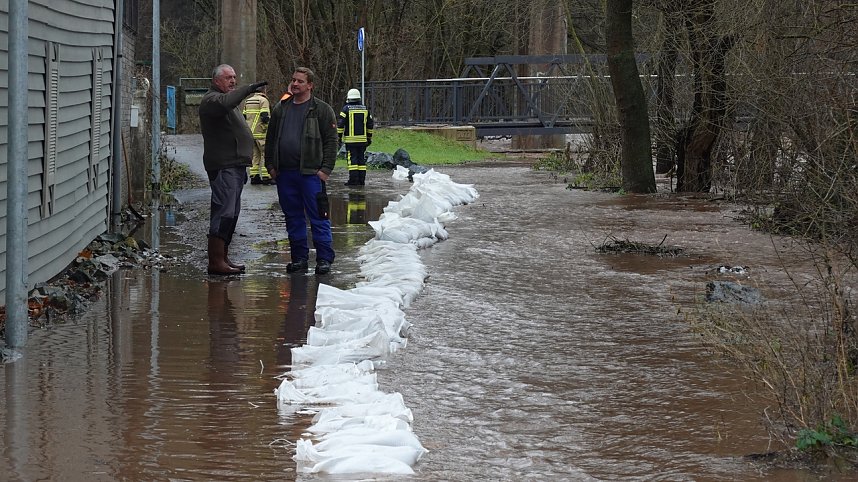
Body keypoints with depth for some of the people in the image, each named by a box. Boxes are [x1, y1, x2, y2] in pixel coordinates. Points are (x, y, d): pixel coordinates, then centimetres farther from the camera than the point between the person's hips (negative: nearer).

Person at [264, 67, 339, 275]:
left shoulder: (322, 110, 1)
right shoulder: (280, 109, 15)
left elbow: (331, 141, -3)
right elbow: (270, 139, 20)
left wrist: (326, 169, -10)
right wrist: (270, 165, 10)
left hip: (311, 173, -5)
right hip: (285, 173, 5)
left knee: (318, 218, -4)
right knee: (293, 218, 9)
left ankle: (324, 259, 0)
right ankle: (299, 258, 16)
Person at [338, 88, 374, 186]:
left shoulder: (346, 109, -4)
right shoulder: (365, 109, 10)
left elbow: (340, 124, -8)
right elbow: (370, 125, 14)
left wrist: (339, 136, -1)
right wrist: (369, 137, 21)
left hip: (350, 140, -4)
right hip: (362, 140, 4)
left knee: (352, 159, -4)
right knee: (361, 159, 8)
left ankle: (353, 180, -8)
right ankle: (361, 180, 9)